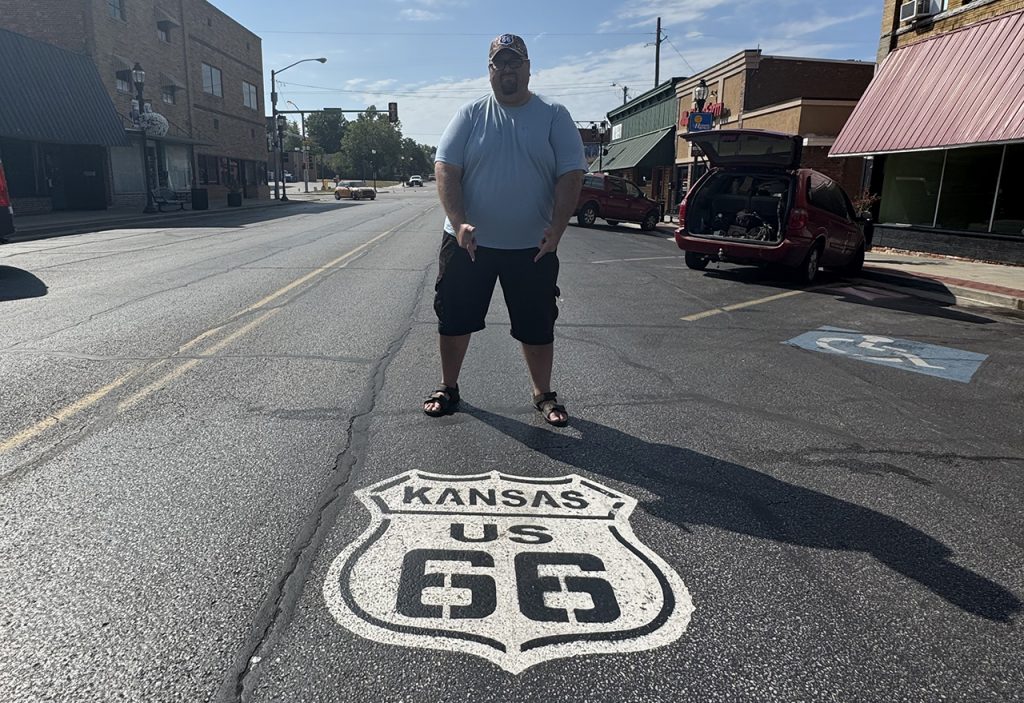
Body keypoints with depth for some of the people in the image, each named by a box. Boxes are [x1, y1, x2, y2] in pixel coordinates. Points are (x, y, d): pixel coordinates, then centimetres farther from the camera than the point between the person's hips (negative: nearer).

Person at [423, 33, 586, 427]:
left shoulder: (554, 116, 3)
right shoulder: (470, 115, 3)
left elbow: (570, 175, -3)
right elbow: (444, 168, -4)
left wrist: (556, 228, -15)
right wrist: (459, 222, -17)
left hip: (532, 247, 0)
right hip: (468, 242, 1)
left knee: (537, 325, 7)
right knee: (454, 319, 8)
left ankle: (543, 395, 25)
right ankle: (448, 388, 27)